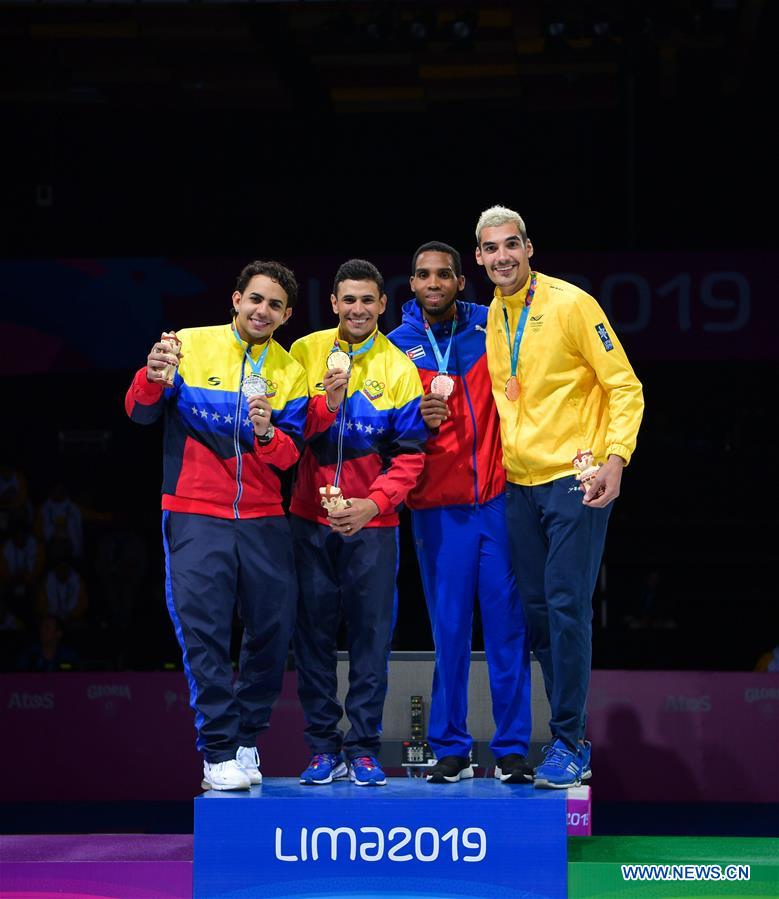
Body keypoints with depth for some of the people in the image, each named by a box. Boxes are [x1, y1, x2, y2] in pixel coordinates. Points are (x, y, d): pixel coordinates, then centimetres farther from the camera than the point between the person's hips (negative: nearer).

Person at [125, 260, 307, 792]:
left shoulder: (290, 372, 7)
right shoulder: (192, 347, 1)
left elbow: (293, 455, 2)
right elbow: (140, 414, -2)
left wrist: (268, 434, -20)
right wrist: (152, 379, -23)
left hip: (264, 520, 3)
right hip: (196, 516, -3)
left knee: (274, 629, 3)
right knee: (204, 632, -9)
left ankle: (247, 739, 21)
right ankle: (220, 752, -3)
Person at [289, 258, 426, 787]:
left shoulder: (399, 370, -2)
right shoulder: (306, 353, 2)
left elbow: (410, 455, -4)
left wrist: (374, 503, -17)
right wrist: (326, 402, -18)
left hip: (371, 524, -1)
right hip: (311, 520, 1)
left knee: (371, 635, 0)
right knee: (314, 633, 4)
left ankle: (363, 749, 7)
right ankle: (323, 747, 11)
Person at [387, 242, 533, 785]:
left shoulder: (491, 326, 6)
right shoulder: (397, 348, 4)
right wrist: (418, 421, -13)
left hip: (498, 495, 1)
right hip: (438, 506, 0)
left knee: (507, 620, 0)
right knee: (449, 627, 1)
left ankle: (512, 748, 6)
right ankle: (451, 749, 9)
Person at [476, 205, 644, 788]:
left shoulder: (570, 304, -9)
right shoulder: (492, 317, 9)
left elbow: (624, 386, -9)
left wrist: (614, 460, -18)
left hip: (574, 478, -6)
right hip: (520, 483, 7)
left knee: (566, 605, -10)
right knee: (537, 607, 8)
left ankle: (570, 745, -4)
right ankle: (570, 734, 17)